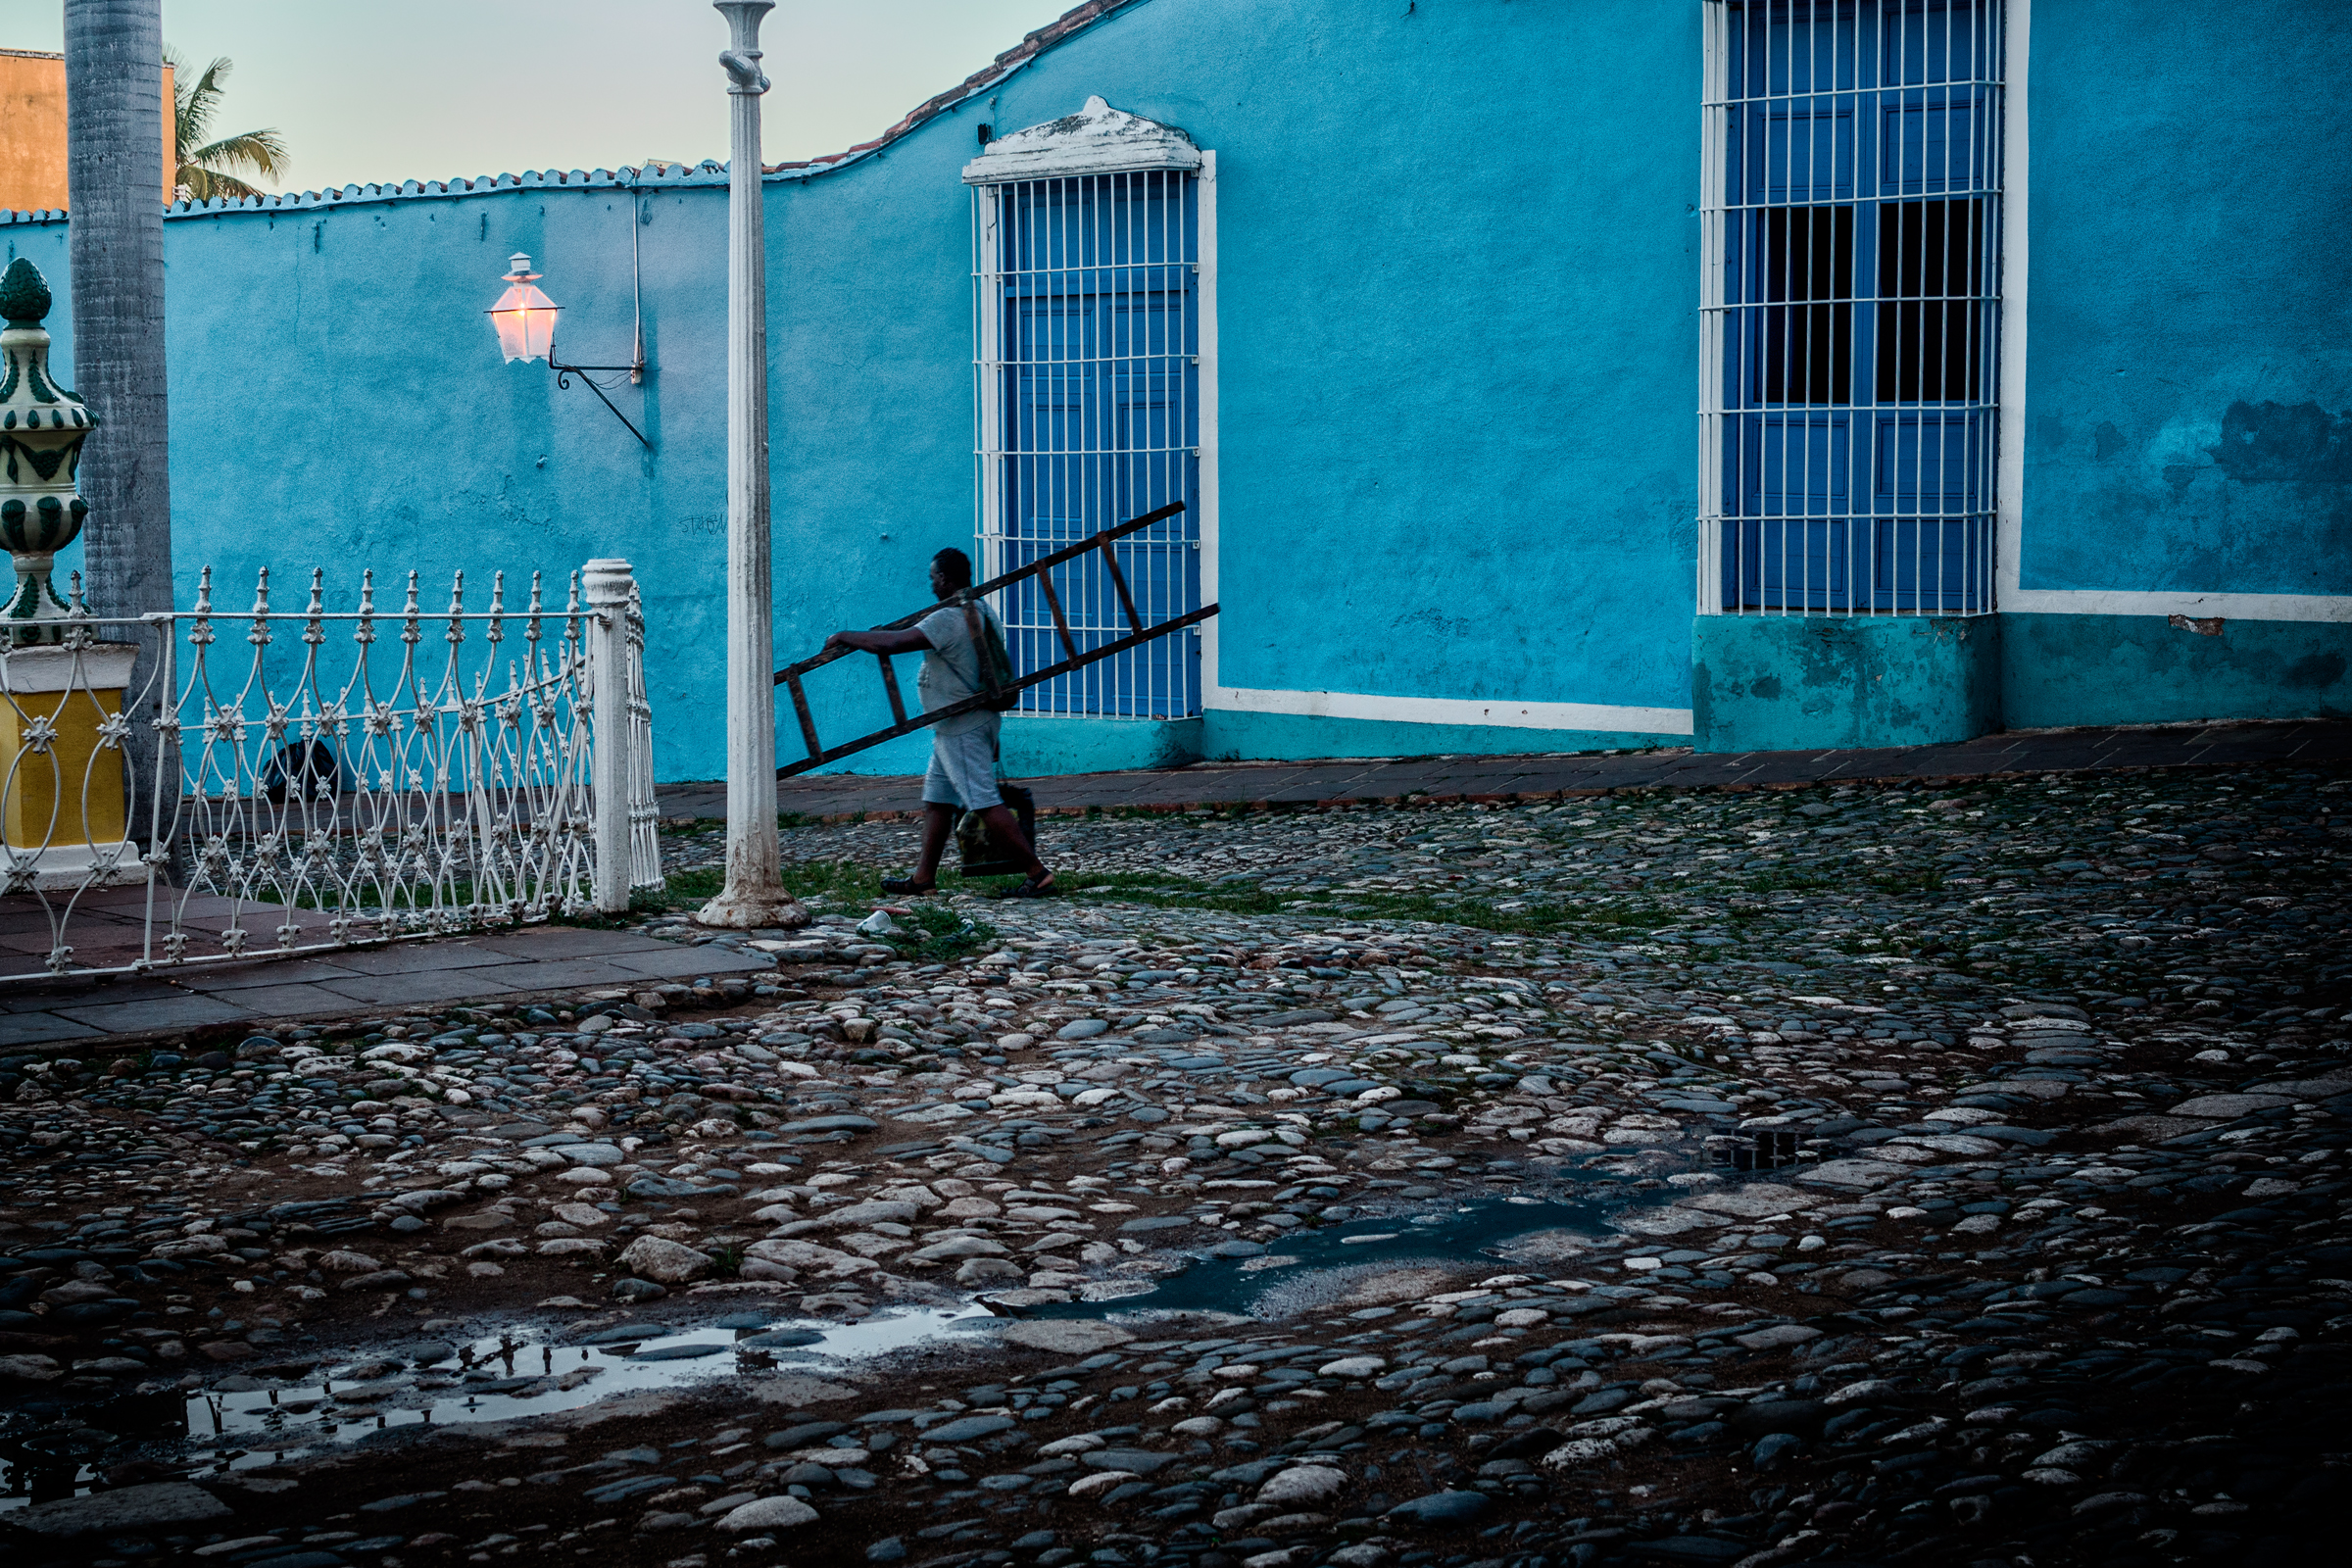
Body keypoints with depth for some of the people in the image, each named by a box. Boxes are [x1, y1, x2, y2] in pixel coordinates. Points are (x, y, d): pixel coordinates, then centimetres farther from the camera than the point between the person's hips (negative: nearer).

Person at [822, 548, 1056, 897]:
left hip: (961, 727, -10)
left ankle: (1038, 873, -10)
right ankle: (924, 879, 18)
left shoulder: (948, 619, -21)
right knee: (936, 799, 14)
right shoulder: (982, 613, 10)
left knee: (985, 802, -9)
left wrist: (845, 638, -14)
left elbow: (892, 643, -25)